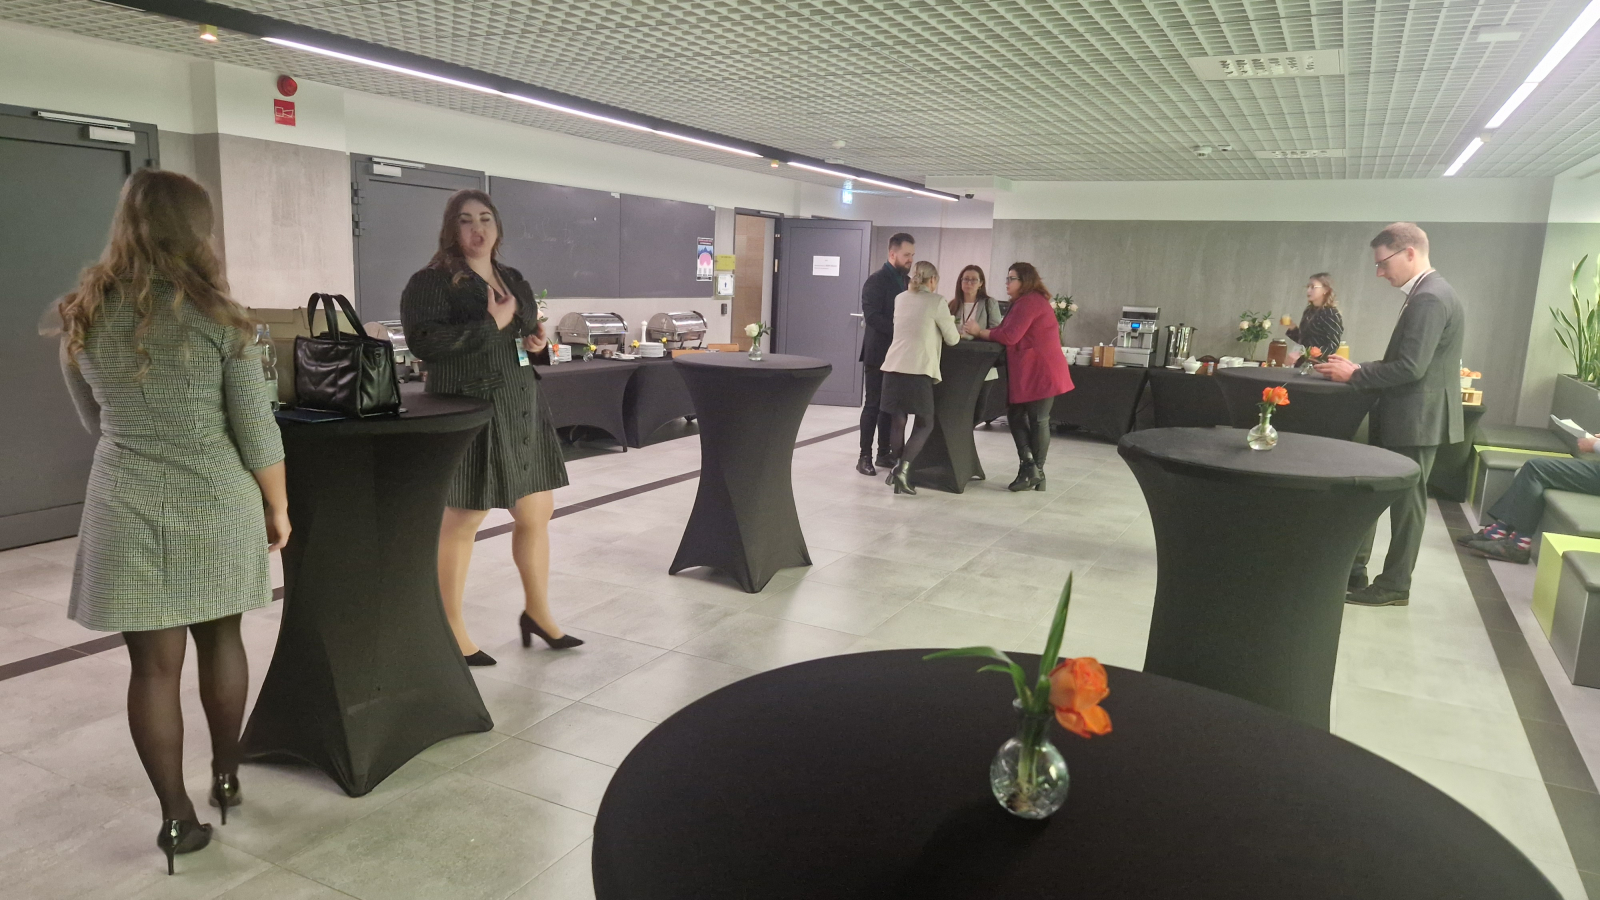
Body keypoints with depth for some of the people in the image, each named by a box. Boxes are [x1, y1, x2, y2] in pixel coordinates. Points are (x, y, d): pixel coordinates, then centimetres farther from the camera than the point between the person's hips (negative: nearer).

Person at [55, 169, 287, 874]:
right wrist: (277, 505, 5)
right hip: (215, 504, -1)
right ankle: (226, 779, 31)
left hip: (128, 511, 1)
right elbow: (255, 429, -7)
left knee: (154, 663, 6)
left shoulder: (82, 317, 2)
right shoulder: (216, 315, -9)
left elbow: (95, 422, 14)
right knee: (220, 640, 17)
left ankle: (177, 817, 12)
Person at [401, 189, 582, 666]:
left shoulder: (513, 280, 15)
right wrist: (492, 325, -21)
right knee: (462, 520, 3)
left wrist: (536, 340, 5)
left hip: (522, 406, 7)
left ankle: (537, 611, 29)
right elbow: (423, 340, -22)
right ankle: (451, 629, 18)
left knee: (536, 514, 12)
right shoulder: (431, 281, -8)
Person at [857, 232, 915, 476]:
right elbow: (871, 316, -20)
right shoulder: (876, 280, -11)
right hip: (878, 353, -7)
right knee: (873, 405, -3)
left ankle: (884, 453, 18)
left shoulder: (907, 281, 13)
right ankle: (865, 457, 3)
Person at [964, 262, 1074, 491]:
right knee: (1015, 414, 7)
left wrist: (979, 332, -10)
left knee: (1037, 421, -1)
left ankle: (1035, 471, 7)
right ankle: (1029, 466, 3)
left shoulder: (1029, 302, -14)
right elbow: (1007, 331, 14)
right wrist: (980, 332, 3)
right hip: (1028, 373, 11)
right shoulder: (1024, 302, 20)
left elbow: (1010, 336, -20)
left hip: (1041, 372, -11)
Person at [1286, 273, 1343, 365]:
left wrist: (1307, 355, -27)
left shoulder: (1331, 314, -9)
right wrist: (1291, 328, 3)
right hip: (1303, 364, 7)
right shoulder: (1309, 311, 12)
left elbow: (1332, 346, -18)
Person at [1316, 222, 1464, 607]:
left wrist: (1354, 374, -15)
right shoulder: (1428, 293, 13)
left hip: (1417, 419, -10)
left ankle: (1394, 586, 13)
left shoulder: (1429, 298, -20)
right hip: (1405, 416, 10)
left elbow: (1411, 367, -25)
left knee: (1406, 502, 1)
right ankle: (1354, 569, 24)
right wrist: (1361, 369, 7)